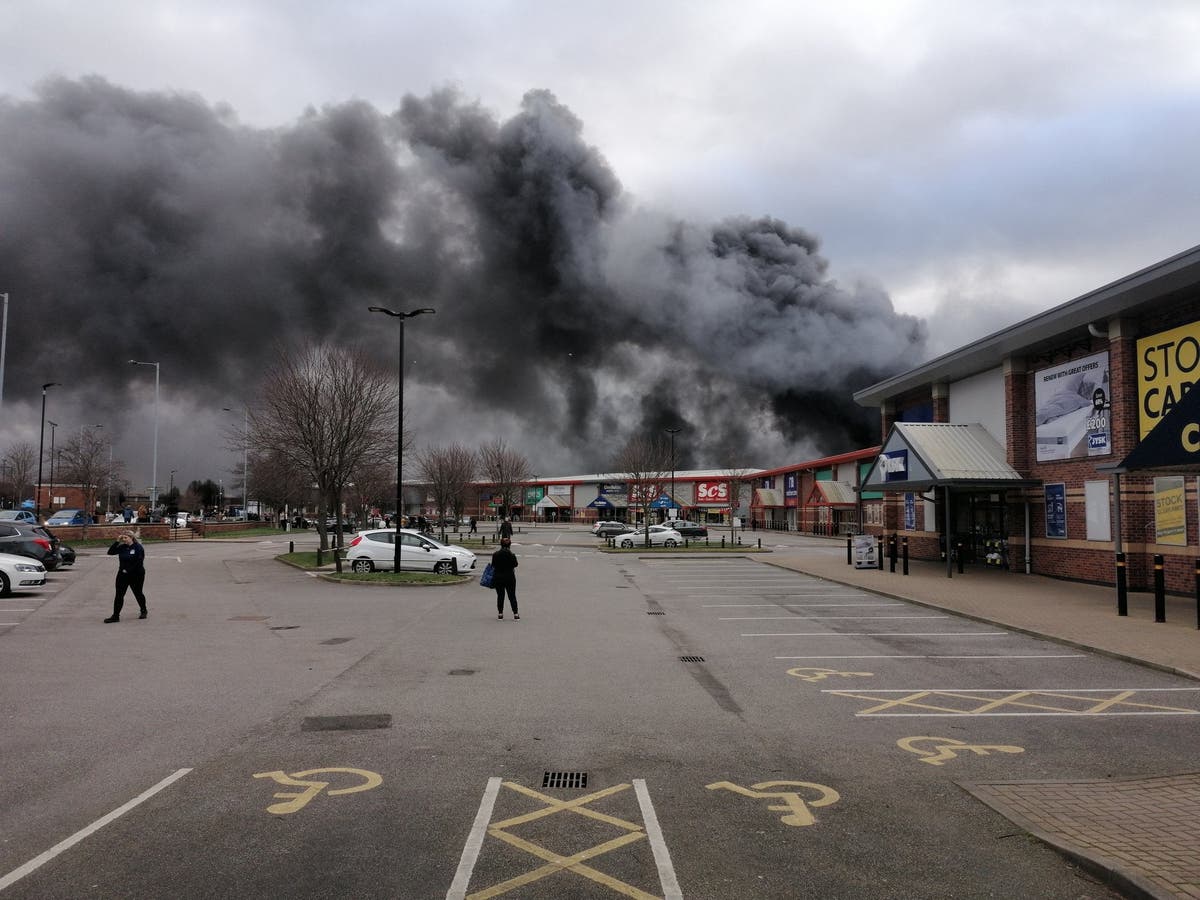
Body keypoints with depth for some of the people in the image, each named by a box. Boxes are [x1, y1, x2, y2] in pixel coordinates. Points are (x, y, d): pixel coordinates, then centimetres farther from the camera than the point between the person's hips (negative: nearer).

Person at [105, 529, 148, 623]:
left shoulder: (138, 547, -12)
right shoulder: (122, 547, 5)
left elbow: (139, 562, -17)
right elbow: (110, 552, -2)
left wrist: (128, 570, -18)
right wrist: (117, 541, -9)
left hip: (136, 576, -5)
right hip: (123, 575, 5)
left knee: (138, 594, 11)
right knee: (119, 595, 0)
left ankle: (143, 611, 31)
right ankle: (115, 616, 4)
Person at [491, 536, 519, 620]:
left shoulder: (495, 554, -6)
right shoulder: (511, 555, -12)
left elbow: (493, 565, 1)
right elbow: (515, 565, -1)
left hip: (498, 578, 1)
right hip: (509, 578, -1)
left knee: (500, 596, 11)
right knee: (512, 596, 8)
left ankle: (500, 613, 11)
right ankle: (515, 613, 7)